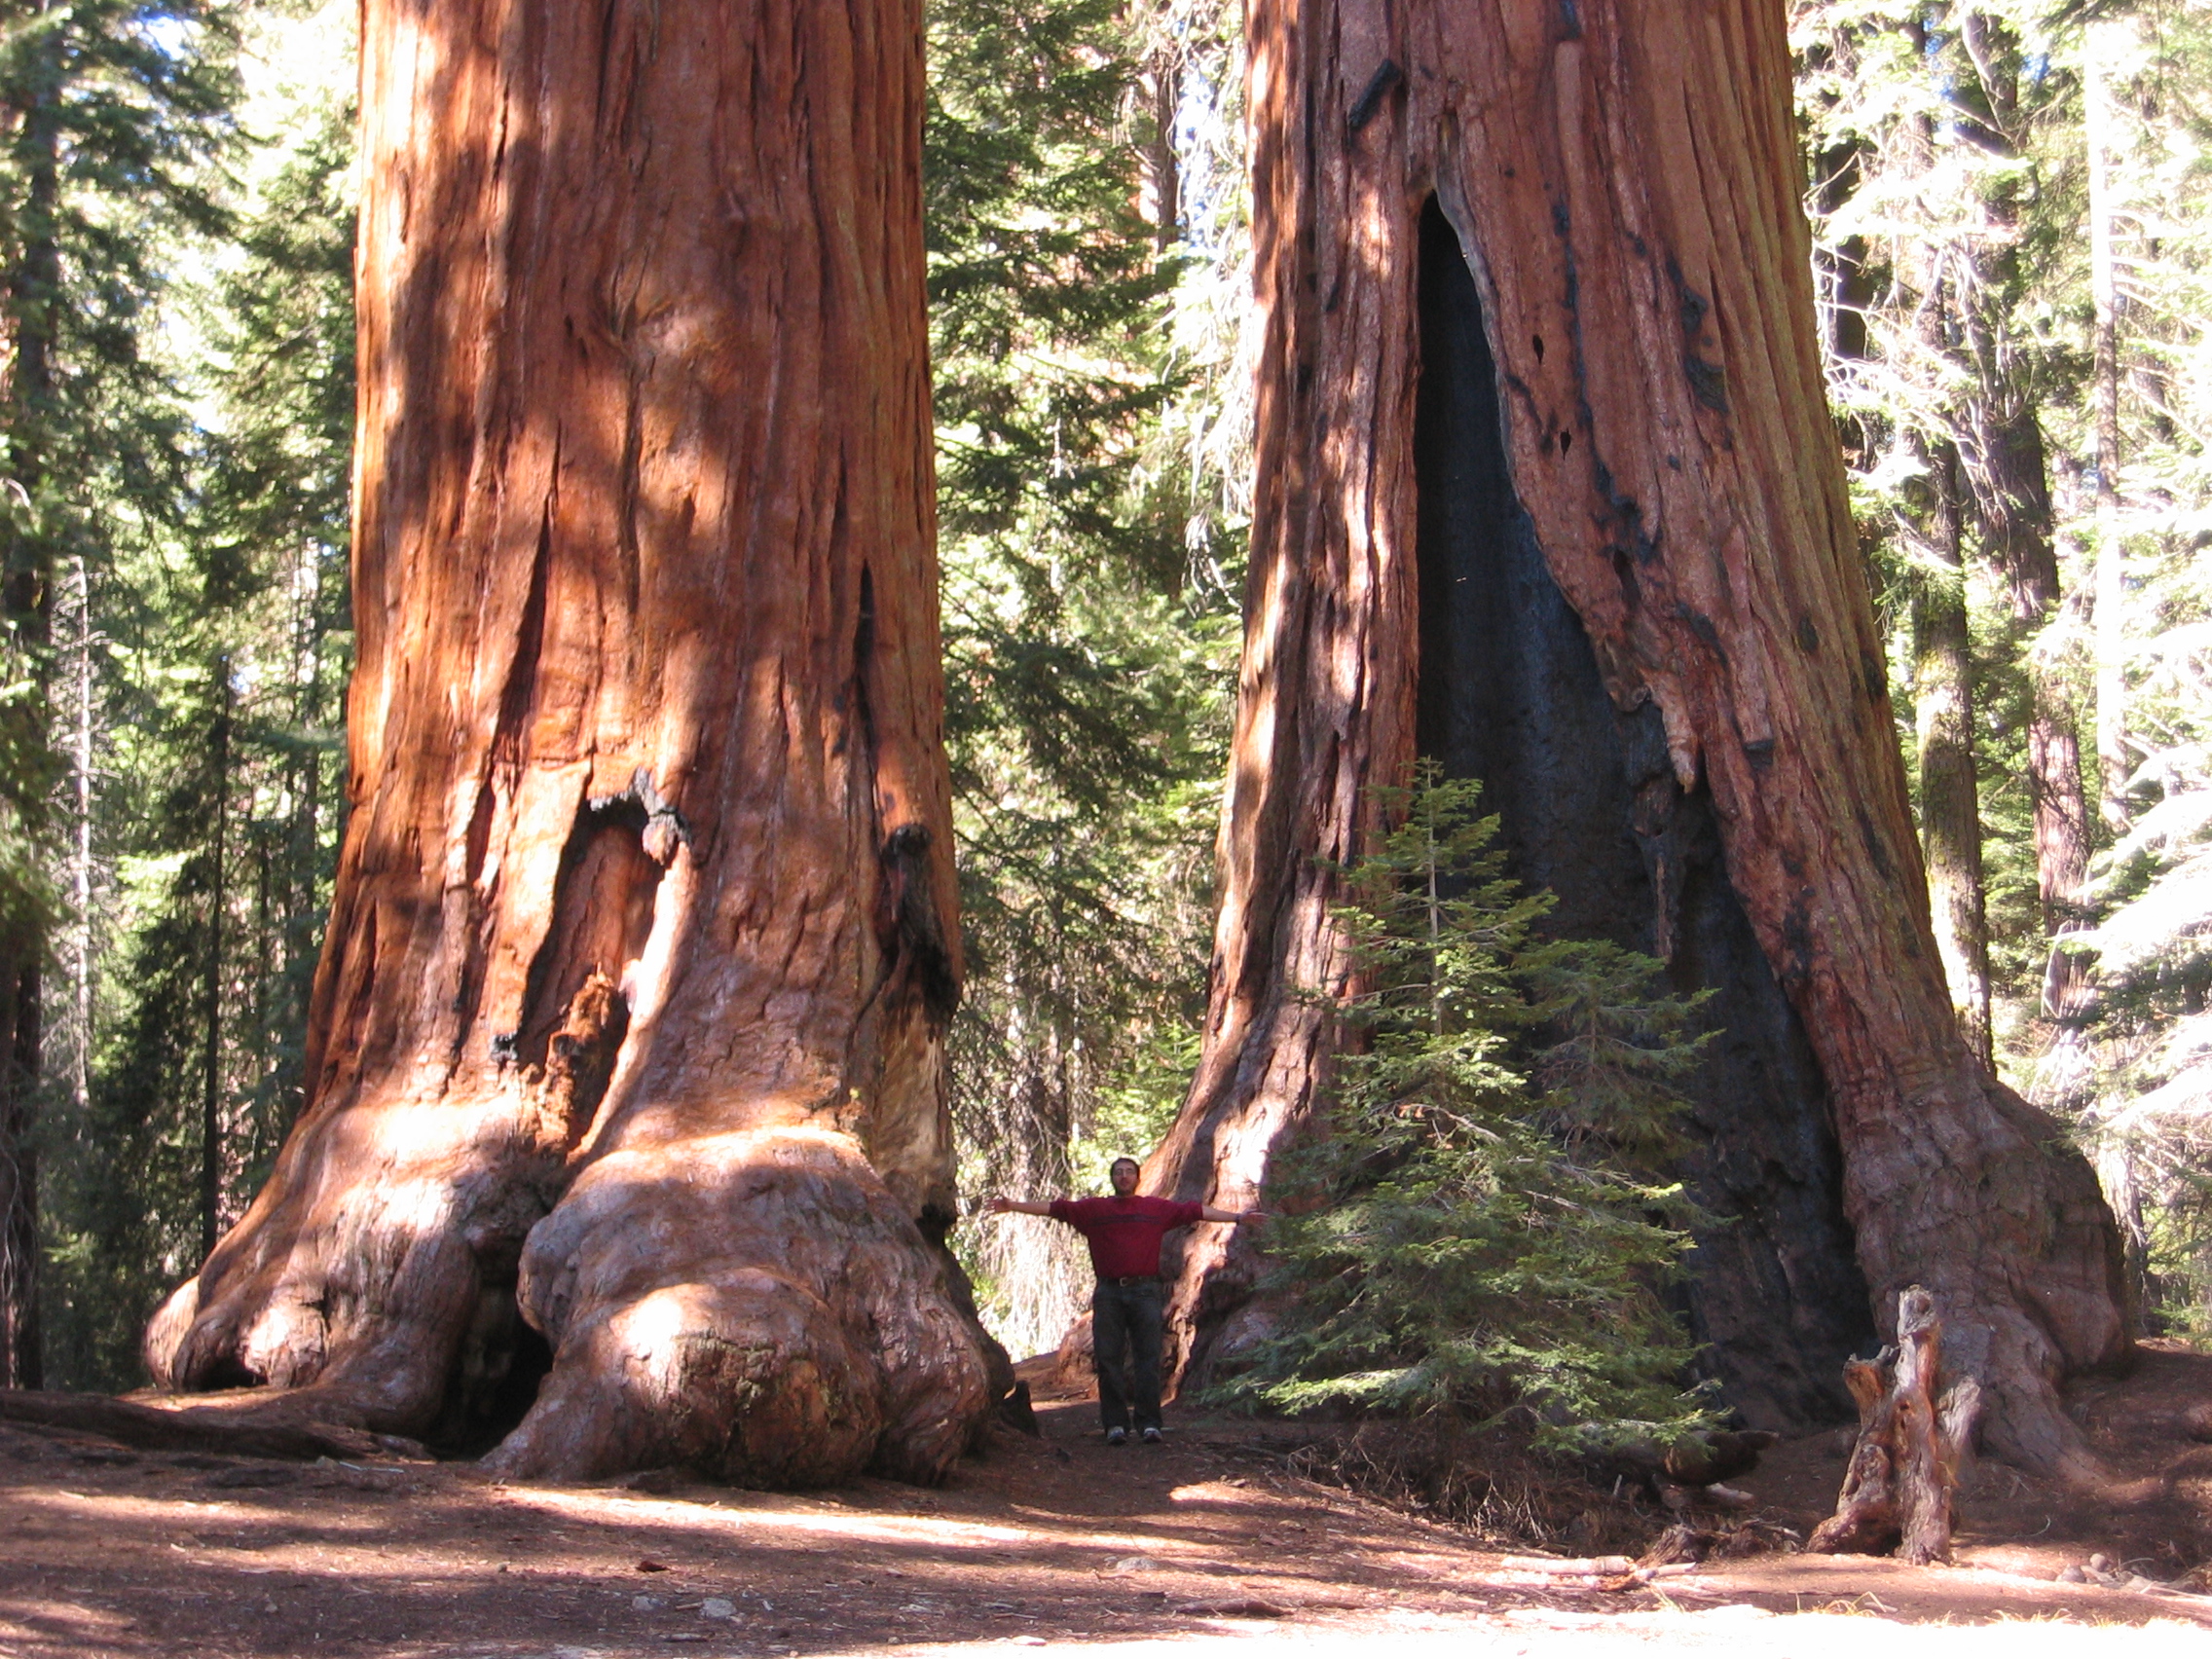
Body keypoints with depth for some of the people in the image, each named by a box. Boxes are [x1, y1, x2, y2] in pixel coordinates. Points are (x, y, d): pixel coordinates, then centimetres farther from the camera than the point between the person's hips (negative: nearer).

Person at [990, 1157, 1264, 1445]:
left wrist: (1237, 1217, 11)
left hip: (1144, 1291, -1)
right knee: (1108, 1359, -2)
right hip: (1108, 1292, 1)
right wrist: (1012, 1206, 6)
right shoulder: (1093, 1209, 14)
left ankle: (1148, 1423, -2)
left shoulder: (1158, 1208, 14)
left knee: (1147, 1358, -4)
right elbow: (1055, 1209, 11)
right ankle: (1115, 1424, 2)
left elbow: (1196, 1212, 13)